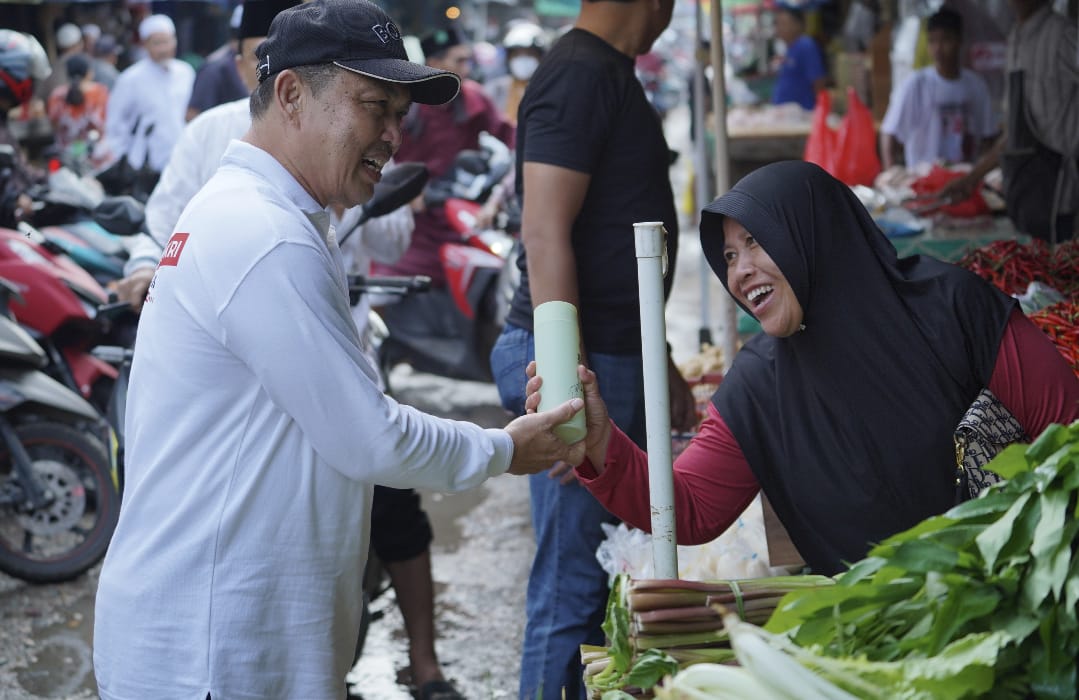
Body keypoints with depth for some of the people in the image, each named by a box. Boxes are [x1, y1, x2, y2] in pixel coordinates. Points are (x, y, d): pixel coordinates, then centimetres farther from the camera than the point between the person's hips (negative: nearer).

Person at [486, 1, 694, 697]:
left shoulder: (612, 75, 17)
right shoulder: (580, 74, -14)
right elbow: (545, 235, -21)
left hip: (621, 356, 10)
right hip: (585, 362, -10)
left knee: (613, 576, 15)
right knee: (572, 585, -6)